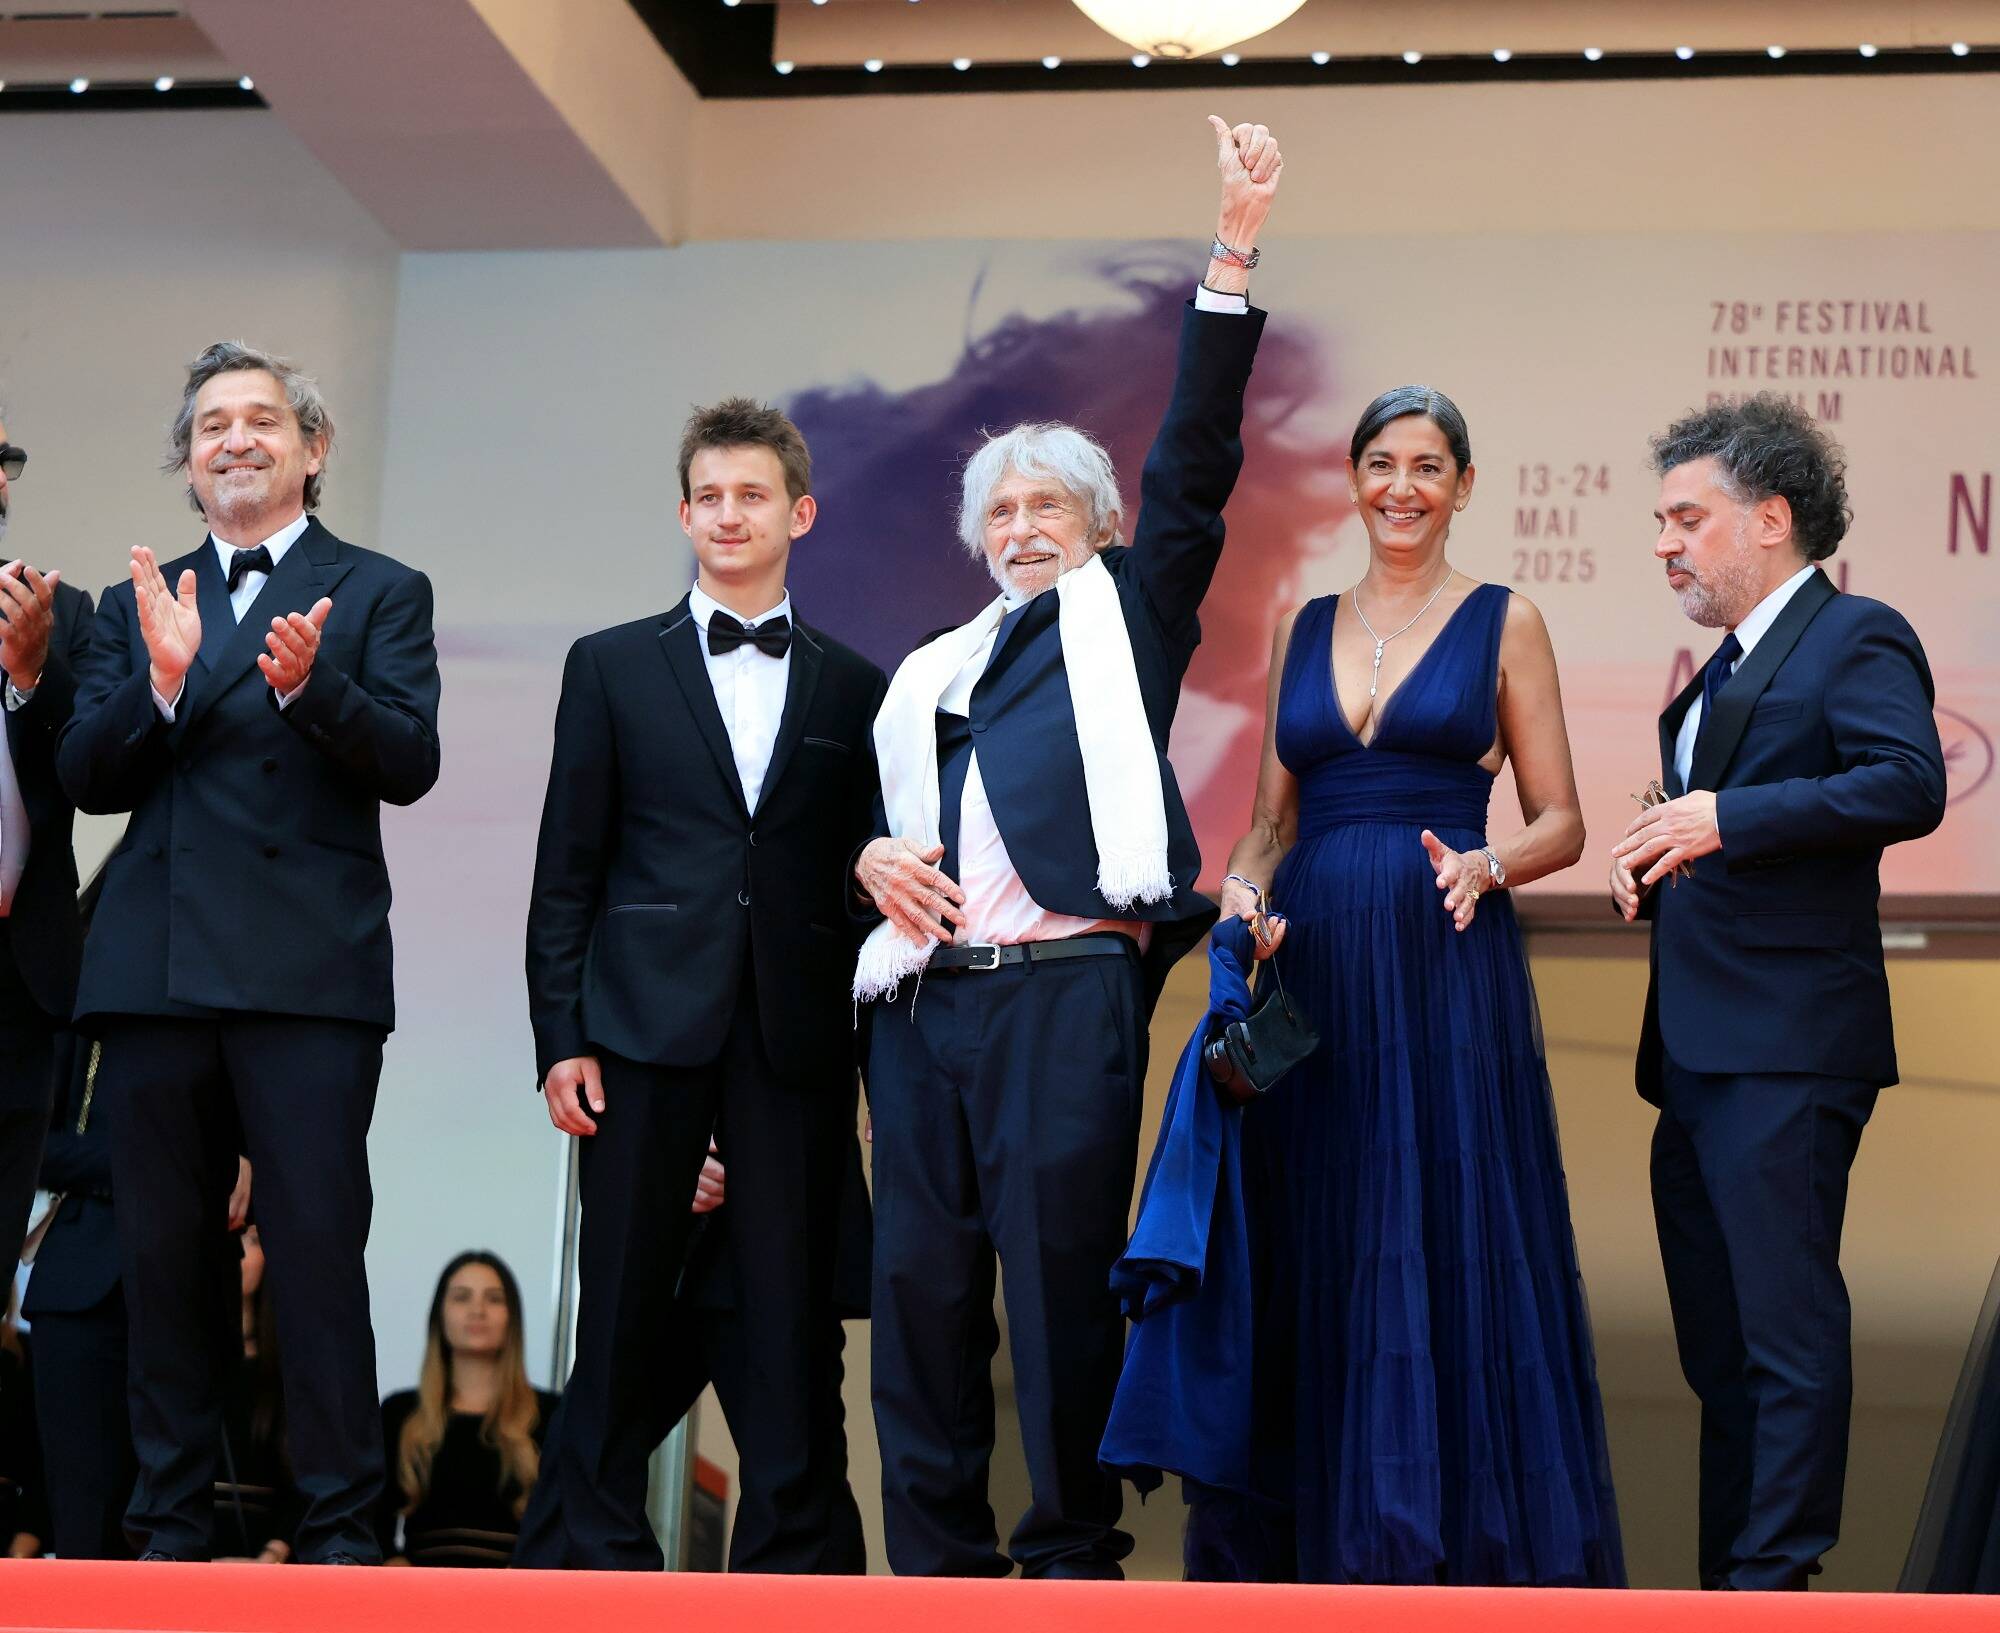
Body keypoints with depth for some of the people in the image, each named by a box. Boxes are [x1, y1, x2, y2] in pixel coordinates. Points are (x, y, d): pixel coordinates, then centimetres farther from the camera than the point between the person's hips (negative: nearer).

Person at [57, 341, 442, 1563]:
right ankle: (173, 1527, 16)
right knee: (167, 1256, 8)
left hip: (310, 970, -4)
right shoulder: (139, 605, 16)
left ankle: (342, 1532, -1)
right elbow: (89, 780, 6)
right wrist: (163, 682, -12)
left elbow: (409, 763, -6)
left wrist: (308, 684, -24)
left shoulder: (379, 593, 7)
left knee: (320, 1253, -7)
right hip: (157, 969, 4)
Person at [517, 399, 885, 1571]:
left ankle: (791, 1565, 6)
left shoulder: (856, 689, 12)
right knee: (626, 1311, 0)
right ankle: (587, 1556, 7)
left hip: (797, 1036, 1)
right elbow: (568, 869, 6)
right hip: (650, 1025, -1)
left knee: (792, 1318, 1)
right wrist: (562, 1034, -2)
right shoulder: (613, 668, 10)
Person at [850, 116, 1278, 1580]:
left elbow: (1193, 459, 2)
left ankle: (1073, 1555, 0)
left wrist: (1234, 253, -6)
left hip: (1067, 989, -5)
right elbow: (868, 813, 27)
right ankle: (936, 1558, 8)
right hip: (923, 1000, 5)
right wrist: (872, 856, 2)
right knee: (921, 1278, 3)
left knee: (1060, 1272, -6)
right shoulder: (932, 671, 24)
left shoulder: (1126, 615, 12)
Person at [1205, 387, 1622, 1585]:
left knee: (1451, 1248, -4)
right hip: (1311, 963, 3)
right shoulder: (1305, 629, 15)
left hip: (1446, 961, -3)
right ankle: (1321, 1546, 11)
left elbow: (1560, 824, 3)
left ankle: (1459, 1548, 3)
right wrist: (1244, 889, -4)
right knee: (1313, 1254, 3)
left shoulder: (1505, 622, 5)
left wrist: (1485, 867, -17)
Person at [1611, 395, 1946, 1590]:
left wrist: (1725, 819, -23)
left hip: (1786, 1051, -10)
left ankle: (1778, 1576, -6)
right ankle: (1731, 1573, 20)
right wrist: (1658, 860, 6)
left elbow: (1910, 786, -21)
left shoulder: (1856, 639, -6)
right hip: (1699, 1049, 10)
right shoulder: (1730, 669, 22)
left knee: (1786, 1324, -9)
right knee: (1718, 1342, 13)